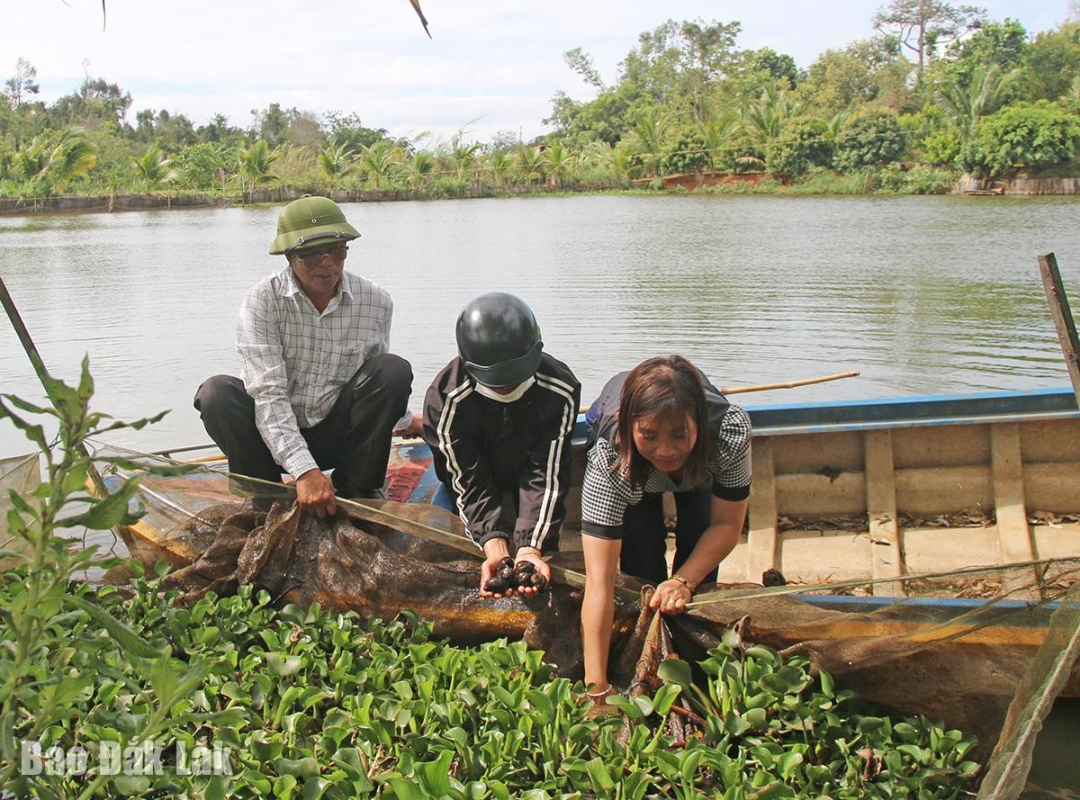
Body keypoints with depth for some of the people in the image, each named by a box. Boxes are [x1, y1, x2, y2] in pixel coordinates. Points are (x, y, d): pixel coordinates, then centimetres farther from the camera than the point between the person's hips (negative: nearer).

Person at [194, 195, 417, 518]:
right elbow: (267, 393, -27)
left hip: (338, 435, 2)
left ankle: (356, 490, -12)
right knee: (217, 393, -29)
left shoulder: (376, 302, -7)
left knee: (395, 370, -20)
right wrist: (304, 470, -38)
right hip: (273, 436, -2)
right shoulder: (262, 302, -17)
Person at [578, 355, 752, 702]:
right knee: (641, 555, -18)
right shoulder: (609, 458, -45)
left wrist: (684, 581, -39)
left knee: (698, 540, -16)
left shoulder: (731, 430, -42)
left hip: (701, 466, 1)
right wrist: (597, 687, -50)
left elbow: (727, 525, -25)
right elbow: (599, 581, -47)